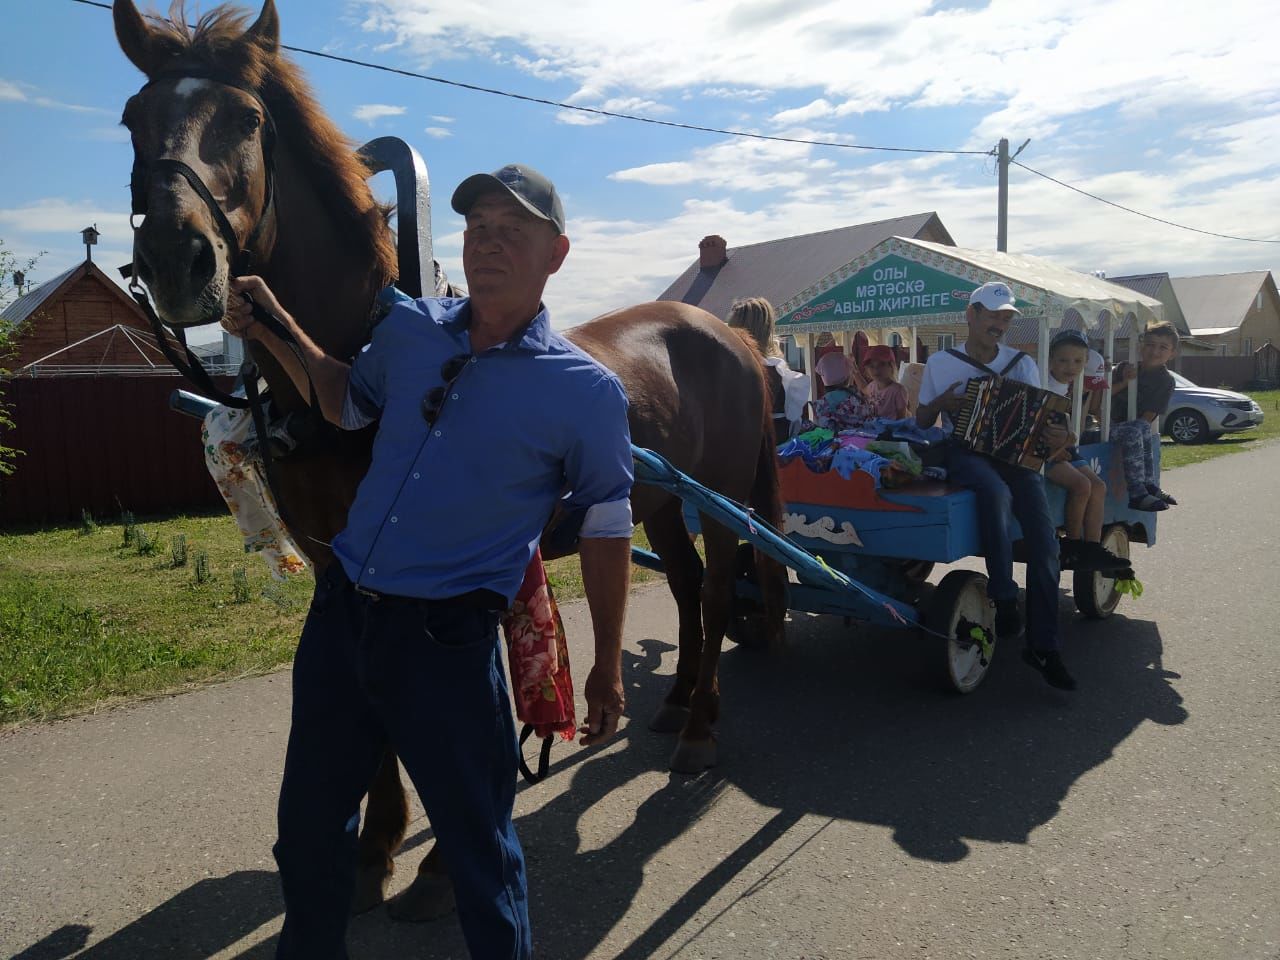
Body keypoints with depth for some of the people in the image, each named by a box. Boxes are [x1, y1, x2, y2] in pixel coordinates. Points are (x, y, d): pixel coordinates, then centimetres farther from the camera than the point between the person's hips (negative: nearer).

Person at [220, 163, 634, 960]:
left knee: (478, 845, 11)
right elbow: (348, 405, 23)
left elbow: (607, 530, -2)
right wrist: (277, 331, 9)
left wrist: (608, 668, 0)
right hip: (340, 615, 6)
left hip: (445, 642, -5)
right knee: (308, 821, 23)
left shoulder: (587, 391, -10)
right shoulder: (409, 330, 3)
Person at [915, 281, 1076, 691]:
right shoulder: (941, 363, 9)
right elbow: (921, 421, 13)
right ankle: (1004, 598, -23)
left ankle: (1043, 645, -9)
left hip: (1015, 453, 3)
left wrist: (1056, 437, -17)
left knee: (1044, 538, -18)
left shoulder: (1022, 364, 12)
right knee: (996, 490, -39)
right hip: (965, 452, -2)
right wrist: (942, 402, -9)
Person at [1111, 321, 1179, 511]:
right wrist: (1124, 382, -15)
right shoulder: (1126, 368, 7)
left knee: (1143, 430, -34)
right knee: (1132, 432, -33)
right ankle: (1138, 493, -38)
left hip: (1139, 428, 1)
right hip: (1113, 424, -1)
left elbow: (1150, 415, -7)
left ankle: (1148, 485, -28)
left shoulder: (1166, 381, 2)